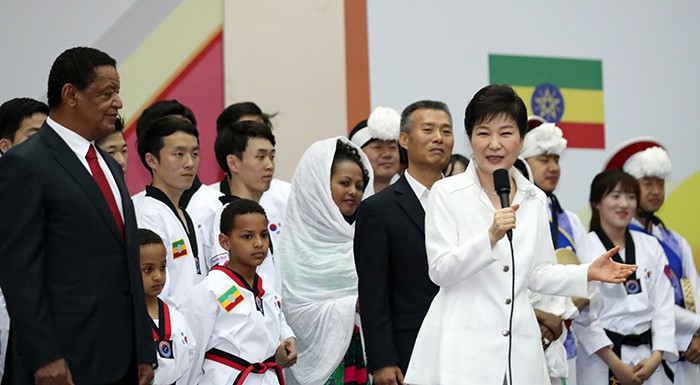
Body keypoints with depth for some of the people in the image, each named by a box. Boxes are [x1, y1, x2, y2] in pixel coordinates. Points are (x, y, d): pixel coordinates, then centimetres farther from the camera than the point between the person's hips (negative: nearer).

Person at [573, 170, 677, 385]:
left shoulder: (651, 246, 10)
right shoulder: (584, 248, -5)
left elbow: (663, 305, 7)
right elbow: (583, 316, -8)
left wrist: (656, 357, -5)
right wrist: (616, 364, -11)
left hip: (647, 360, 4)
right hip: (601, 358, -4)